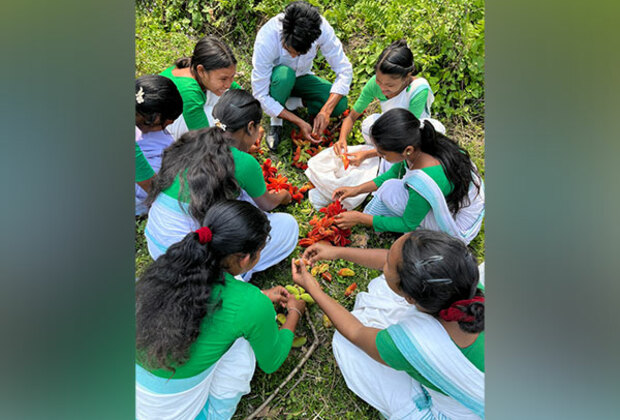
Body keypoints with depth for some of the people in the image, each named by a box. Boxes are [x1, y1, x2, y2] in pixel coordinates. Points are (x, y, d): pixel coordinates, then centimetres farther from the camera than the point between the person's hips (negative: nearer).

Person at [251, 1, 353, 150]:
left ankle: (293, 100, 3)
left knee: (340, 105, -22)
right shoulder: (265, 40, -35)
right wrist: (299, 122, -35)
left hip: (301, 77, 3)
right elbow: (261, 95, -30)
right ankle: (276, 121, -13)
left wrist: (325, 111, -36)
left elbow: (344, 70, -23)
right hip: (275, 80, -2)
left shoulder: (321, 27, -30)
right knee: (285, 74, -39)